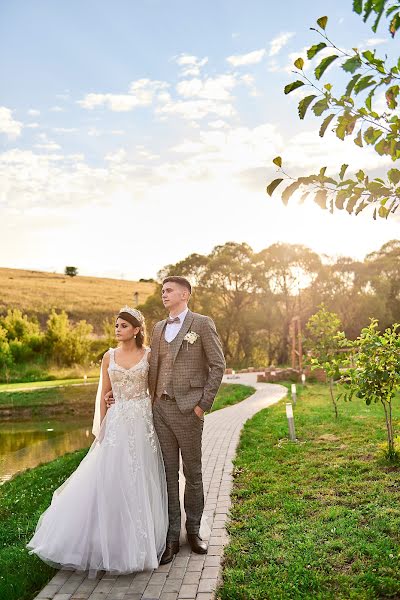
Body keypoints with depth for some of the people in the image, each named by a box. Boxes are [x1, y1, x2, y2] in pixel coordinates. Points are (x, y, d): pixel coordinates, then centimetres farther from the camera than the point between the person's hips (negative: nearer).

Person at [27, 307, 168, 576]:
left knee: (141, 480, 4)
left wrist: (156, 423, -3)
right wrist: (101, 428, 2)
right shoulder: (109, 356, 6)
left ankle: (139, 541, 21)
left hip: (144, 422, -1)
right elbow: (102, 395, 7)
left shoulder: (149, 355, 1)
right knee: (109, 480, -1)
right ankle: (112, 538, 18)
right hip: (117, 423, 1)